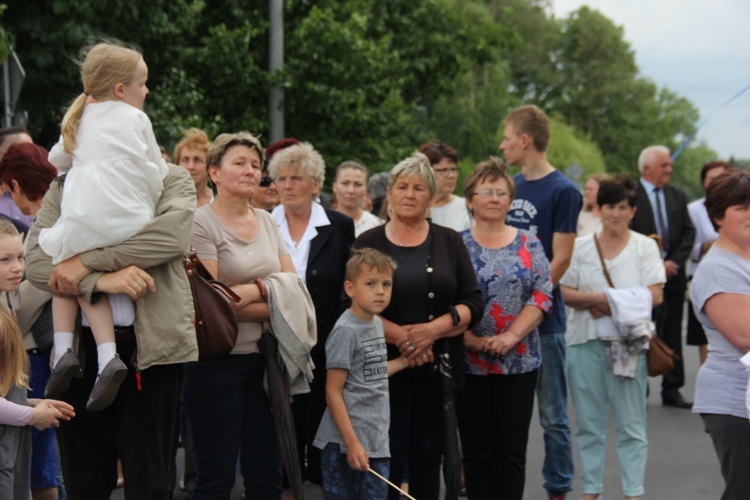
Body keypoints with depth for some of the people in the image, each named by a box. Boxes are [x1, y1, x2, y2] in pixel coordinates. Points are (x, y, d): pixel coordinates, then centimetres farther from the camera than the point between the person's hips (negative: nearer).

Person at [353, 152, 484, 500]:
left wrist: (432, 329, -14)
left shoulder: (449, 242, 9)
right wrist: (400, 335, -17)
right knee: (388, 459, -2)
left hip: (437, 367, 2)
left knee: (428, 458, 7)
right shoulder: (368, 244, 5)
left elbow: (473, 303, 2)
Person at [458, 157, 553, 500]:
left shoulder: (528, 245, 7)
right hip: (470, 362, -1)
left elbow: (542, 295, -1)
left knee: (512, 451, 4)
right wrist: (469, 339, -15)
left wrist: (511, 336, -13)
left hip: (519, 362, 1)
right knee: (477, 452, 4)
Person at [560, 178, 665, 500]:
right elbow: (565, 293, 4)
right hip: (586, 341, 2)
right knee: (589, 423, 7)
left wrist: (610, 305, -12)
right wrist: (597, 298, -14)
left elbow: (654, 296, -5)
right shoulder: (581, 246, 10)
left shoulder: (645, 246, 5)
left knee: (631, 425, -1)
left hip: (629, 343, -2)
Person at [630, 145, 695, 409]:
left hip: (672, 274, 4)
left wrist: (674, 262, -6)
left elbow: (688, 232, 8)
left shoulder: (678, 196, 12)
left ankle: (672, 390, 13)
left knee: (672, 335, 7)